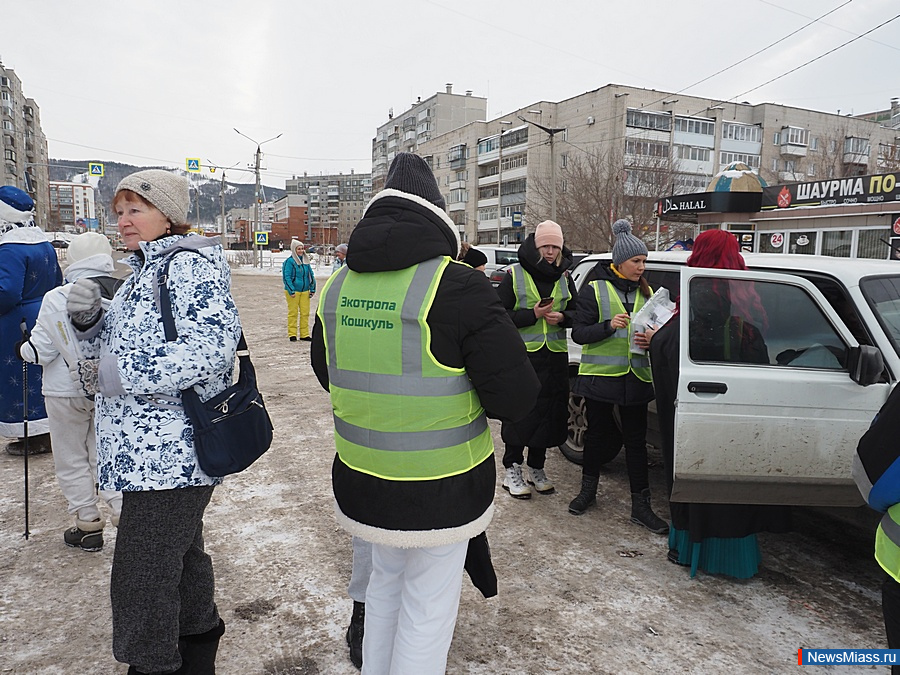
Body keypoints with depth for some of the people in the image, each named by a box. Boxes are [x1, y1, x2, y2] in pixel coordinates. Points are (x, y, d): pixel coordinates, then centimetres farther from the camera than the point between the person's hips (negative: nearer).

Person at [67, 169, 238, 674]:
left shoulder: (192, 265, -15)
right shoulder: (147, 270, 17)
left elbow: (211, 349, -27)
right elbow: (125, 342, 21)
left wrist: (115, 374, -23)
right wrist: (91, 317, 1)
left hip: (169, 455, -11)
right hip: (152, 450, 11)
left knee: (142, 577, 0)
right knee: (180, 548, 25)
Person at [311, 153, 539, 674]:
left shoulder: (339, 285, 1)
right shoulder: (459, 287, -18)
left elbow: (325, 372, 16)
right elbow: (518, 397, -18)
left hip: (360, 480, 6)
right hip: (441, 490, -6)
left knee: (385, 583, 27)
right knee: (428, 610, 12)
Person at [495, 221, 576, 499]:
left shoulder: (564, 278, 10)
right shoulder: (515, 275, -3)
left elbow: (578, 313, 15)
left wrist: (562, 317, -7)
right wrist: (533, 315, -17)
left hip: (555, 356, 4)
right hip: (523, 355, -4)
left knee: (549, 413, 9)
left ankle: (536, 468, 24)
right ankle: (512, 469, 14)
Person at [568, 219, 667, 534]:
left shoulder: (645, 291, 10)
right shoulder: (595, 289, -3)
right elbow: (578, 333, -9)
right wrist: (609, 326, -25)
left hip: (635, 376, 3)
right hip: (600, 375, -3)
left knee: (636, 440, 5)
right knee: (597, 434, 10)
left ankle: (640, 505, 14)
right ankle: (588, 489, 30)